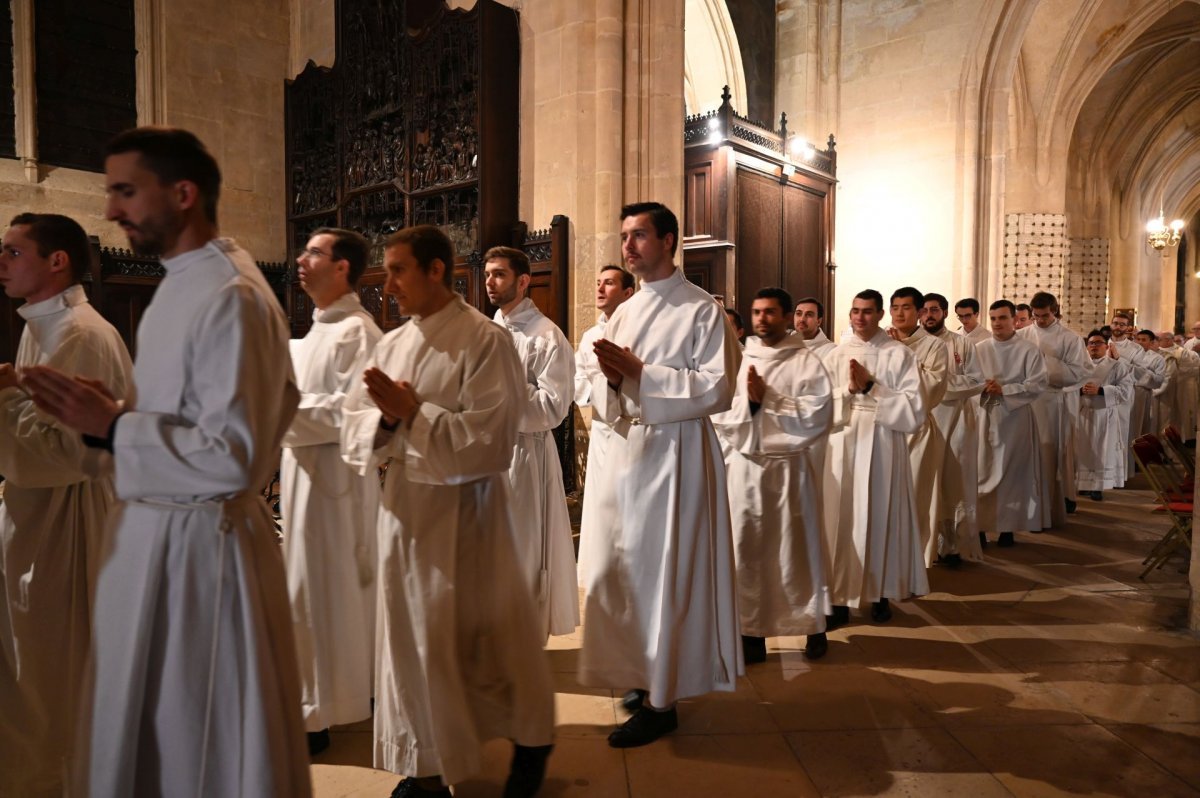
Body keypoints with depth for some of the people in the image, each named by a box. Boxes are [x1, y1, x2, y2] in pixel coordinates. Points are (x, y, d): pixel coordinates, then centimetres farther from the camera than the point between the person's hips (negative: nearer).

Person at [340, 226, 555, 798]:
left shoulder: (487, 341, -10)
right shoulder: (391, 345, 9)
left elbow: (488, 440, -16)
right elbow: (352, 429, 8)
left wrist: (413, 412, -17)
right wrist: (385, 418, -12)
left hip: (465, 508, -6)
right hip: (403, 504, 6)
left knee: (482, 633, 6)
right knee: (410, 634, 10)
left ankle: (531, 741, 32)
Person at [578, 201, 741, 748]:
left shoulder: (702, 311, -5)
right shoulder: (623, 314, 14)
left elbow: (717, 390, -14)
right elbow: (604, 404, 15)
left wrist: (640, 373, -18)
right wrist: (611, 379, -9)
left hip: (676, 453, -6)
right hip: (626, 450, 7)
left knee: (663, 576, 0)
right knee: (615, 572, 9)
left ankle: (660, 702, 14)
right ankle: (641, 676, 28)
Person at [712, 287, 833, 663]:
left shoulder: (806, 361, -1)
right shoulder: (738, 360, 7)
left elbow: (815, 416, -12)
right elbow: (719, 413, 2)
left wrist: (766, 399, -15)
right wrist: (747, 400, -14)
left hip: (788, 468, -2)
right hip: (743, 468, 3)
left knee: (795, 548, 7)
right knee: (746, 551, 5)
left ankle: (814, 626, 25)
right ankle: (751, 633, 16)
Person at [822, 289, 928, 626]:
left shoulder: (900, 354, 1)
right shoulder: (835, 355, 8)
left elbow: (915, 409, -7)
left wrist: (871, 388, -12)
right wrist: (849, 389, -13)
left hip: (882, 448, -2)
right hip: (843, 449, 2)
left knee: (881, 518, 7)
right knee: (841, 520, 2)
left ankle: (880, 593, 22)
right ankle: (839, 596, 11)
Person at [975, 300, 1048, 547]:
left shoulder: (1029, 349, -2)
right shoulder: (979, 349, 7)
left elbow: (1039, 384, -8)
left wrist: (1004, 389, -16)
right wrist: (982, 387, -16)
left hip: (1016, 417, -2)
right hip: (985, 415, 2)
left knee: (1012, 472, 4)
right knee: (981, 470, 0)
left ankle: (1008, 527, 13)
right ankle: (979, 525, 7)